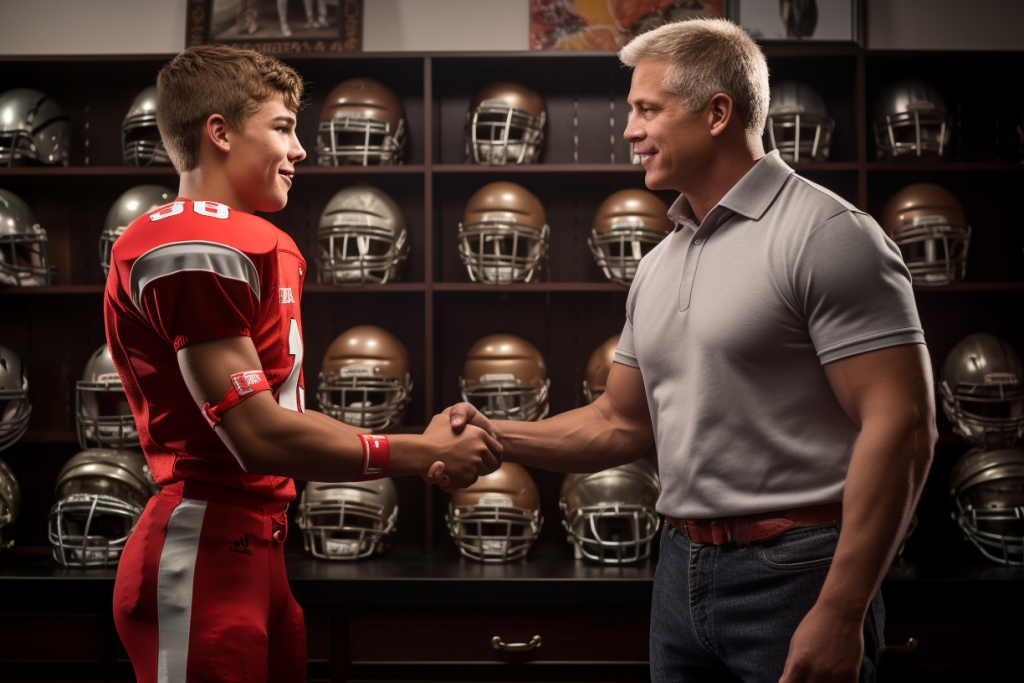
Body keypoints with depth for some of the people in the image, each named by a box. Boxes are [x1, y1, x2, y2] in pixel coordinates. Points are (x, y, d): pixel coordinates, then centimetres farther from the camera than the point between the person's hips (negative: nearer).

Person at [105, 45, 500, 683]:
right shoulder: (194, 248, -15)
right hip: (204, 555, -10)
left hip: (257, 549, 10)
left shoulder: (262, 247, 17)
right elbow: (260, 436, -19)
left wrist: (422, 450, 4)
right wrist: (424, 453, -11)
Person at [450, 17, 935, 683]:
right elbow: (622, 423, 20)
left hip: (794, 576, -7)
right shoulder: (660, 264, 13)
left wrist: (840, 614, -22)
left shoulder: (826, 235, -11)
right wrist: (494, 437, 5)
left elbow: (901, 425, -17)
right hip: (683, 571, 7)